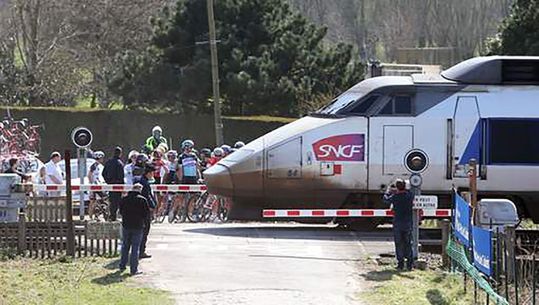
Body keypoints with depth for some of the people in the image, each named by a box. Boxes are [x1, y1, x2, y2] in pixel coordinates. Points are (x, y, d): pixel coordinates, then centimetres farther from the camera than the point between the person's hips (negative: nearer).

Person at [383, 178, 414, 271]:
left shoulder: (395, 197, -13)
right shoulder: (410, 195, -5)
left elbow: (386, 199, 6)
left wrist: (388, 191, 25)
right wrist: (395, 191, 26)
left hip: (398, 224, -3)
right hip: (408, 223, 3)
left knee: (399, 244, 5)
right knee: (408, 243, 11)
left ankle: (400, 263, 3)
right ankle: (409, 264, 8)